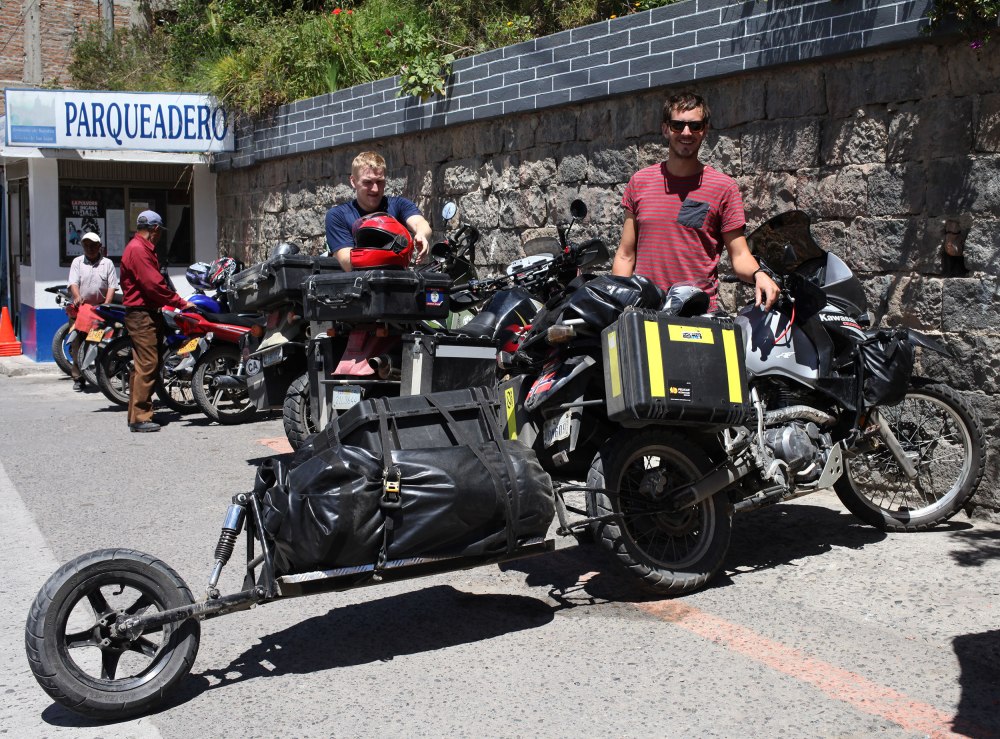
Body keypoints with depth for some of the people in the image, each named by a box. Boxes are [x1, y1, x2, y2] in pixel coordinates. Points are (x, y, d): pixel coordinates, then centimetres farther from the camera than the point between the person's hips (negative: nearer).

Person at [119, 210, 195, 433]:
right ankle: (140, 418, -12)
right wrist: (181, 303, -16)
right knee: (147, 365, -13)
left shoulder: (143, 248, 21)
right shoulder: (137, 250, -14)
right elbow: (153, 284, -21)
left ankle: (137, 414, 18)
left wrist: (172, 303, 13)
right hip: (141, 315, -11)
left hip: (148, 313, 11)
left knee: (144, 365, 13)